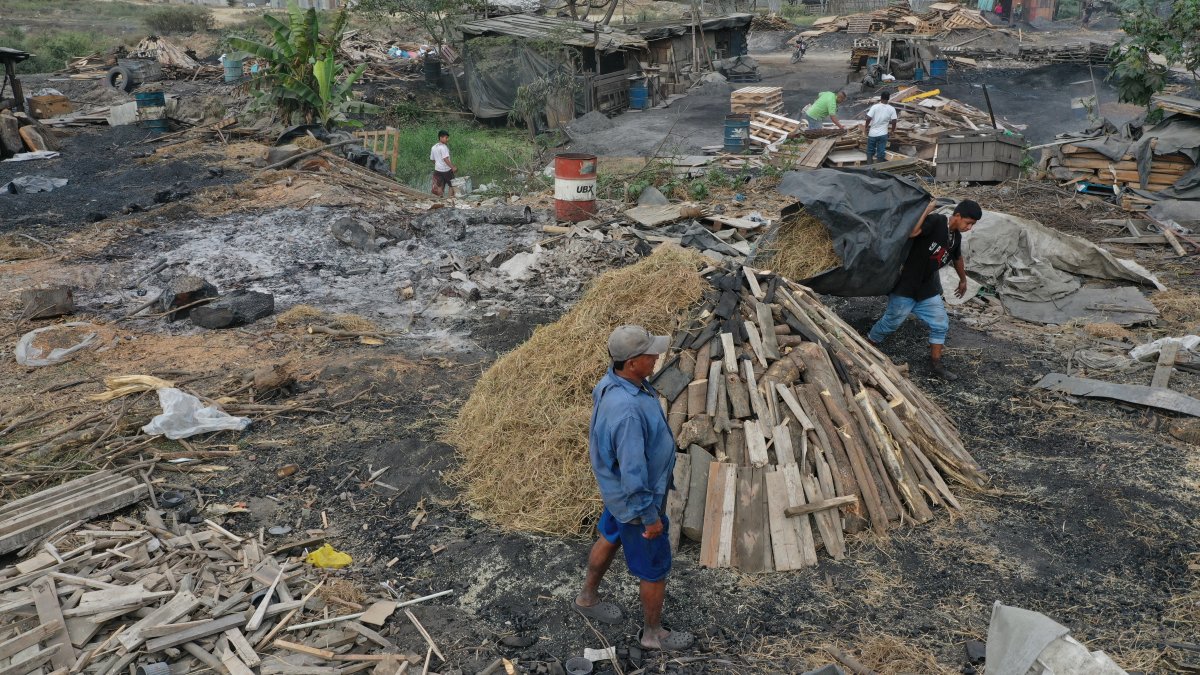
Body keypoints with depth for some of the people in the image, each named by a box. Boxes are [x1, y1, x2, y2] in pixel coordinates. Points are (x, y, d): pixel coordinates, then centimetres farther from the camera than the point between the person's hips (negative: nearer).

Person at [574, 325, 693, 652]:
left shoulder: (613, 380, -12)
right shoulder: (627, 410, -41)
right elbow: (633, 473, -32)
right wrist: (650, 516, -20)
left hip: (617, 488, 9)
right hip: (636, 498, -9)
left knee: (610, 538, 31)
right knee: (655, 569, 14)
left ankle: (587, 598, 55)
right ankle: (654, 633, 38)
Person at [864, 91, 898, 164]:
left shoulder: (875, 107, -10)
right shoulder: (891, 109, -4)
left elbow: (868, 119, -15)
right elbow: (894, 121, -5)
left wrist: (866, 128, 1)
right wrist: (892, 130, 12)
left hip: (873, 133, -1)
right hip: (883, 134, 1)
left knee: (870, 151, 13)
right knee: (881, 152, 9)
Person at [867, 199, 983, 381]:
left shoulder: (956, 237, 5)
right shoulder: (935, 221, -20)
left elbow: (958, 258, 25)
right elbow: (911, 232, -39)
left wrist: (963, 279, 39)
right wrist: (927, 209, -34)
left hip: (929, 289, 8)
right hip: (906, 286, -8)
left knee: (941, 324, 7)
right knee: (890, 322, 4)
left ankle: (936, 365, 20)